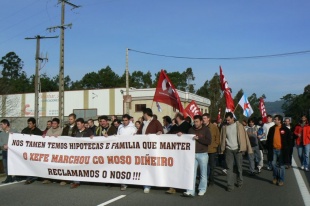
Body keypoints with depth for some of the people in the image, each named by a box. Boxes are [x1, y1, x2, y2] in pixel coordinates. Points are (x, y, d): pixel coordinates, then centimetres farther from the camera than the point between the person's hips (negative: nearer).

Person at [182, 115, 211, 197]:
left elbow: (209, 141, -10)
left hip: (202, 154, -3)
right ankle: (190, 191, 0)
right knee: (192, 173, -1)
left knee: (203, 173, 7)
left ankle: (202, 189, 20)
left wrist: (198, 138, -18)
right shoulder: (191, 130, 8)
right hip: (193, 154, 3)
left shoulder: (206, 129, -2)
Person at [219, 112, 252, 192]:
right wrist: (222, 149, 0)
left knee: (239, 167, 9)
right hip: (228, 150, 1)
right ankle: (230, 185, 2)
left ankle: (239, 182, 29)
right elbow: (222, 138, 6)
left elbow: (245, 136, -5)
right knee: (229, 168, -1)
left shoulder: (239, 126, -4)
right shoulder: (224, 127, 2)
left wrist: (248, 149, -8)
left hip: (237, 149, -1)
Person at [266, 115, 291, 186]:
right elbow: (269, 139, 11)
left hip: (281, 150, -3)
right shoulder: (272, 129, 6)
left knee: (281, 165, 4)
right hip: (273, 149, 4)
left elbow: (288, 140, -1)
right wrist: (268, 147, 5)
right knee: (274, 164, 7)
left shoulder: (285, 129, -5)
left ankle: (281, 180, 12)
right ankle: (275, 177, 22)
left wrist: (286, 148, -6)